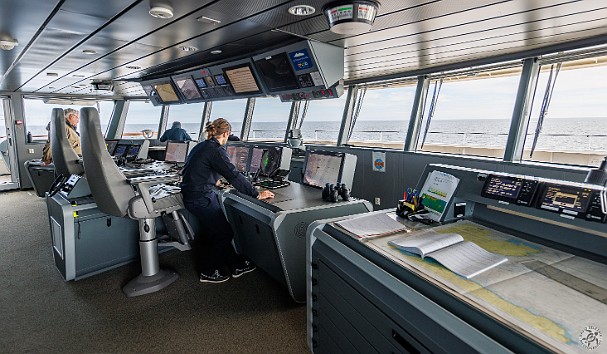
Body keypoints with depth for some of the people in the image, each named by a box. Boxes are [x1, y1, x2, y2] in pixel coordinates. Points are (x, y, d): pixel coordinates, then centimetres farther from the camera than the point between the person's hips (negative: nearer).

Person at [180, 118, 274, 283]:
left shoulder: (201, 146, 12)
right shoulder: (216, 150, -18)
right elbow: (234, 175, -23)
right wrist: (257, 194, -19)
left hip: (193, 195, 10)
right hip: (202, 199, -10)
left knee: (219, 229, 16)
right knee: (225, 233, 5)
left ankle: (237, 265, 26)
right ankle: (209, 272, 21)